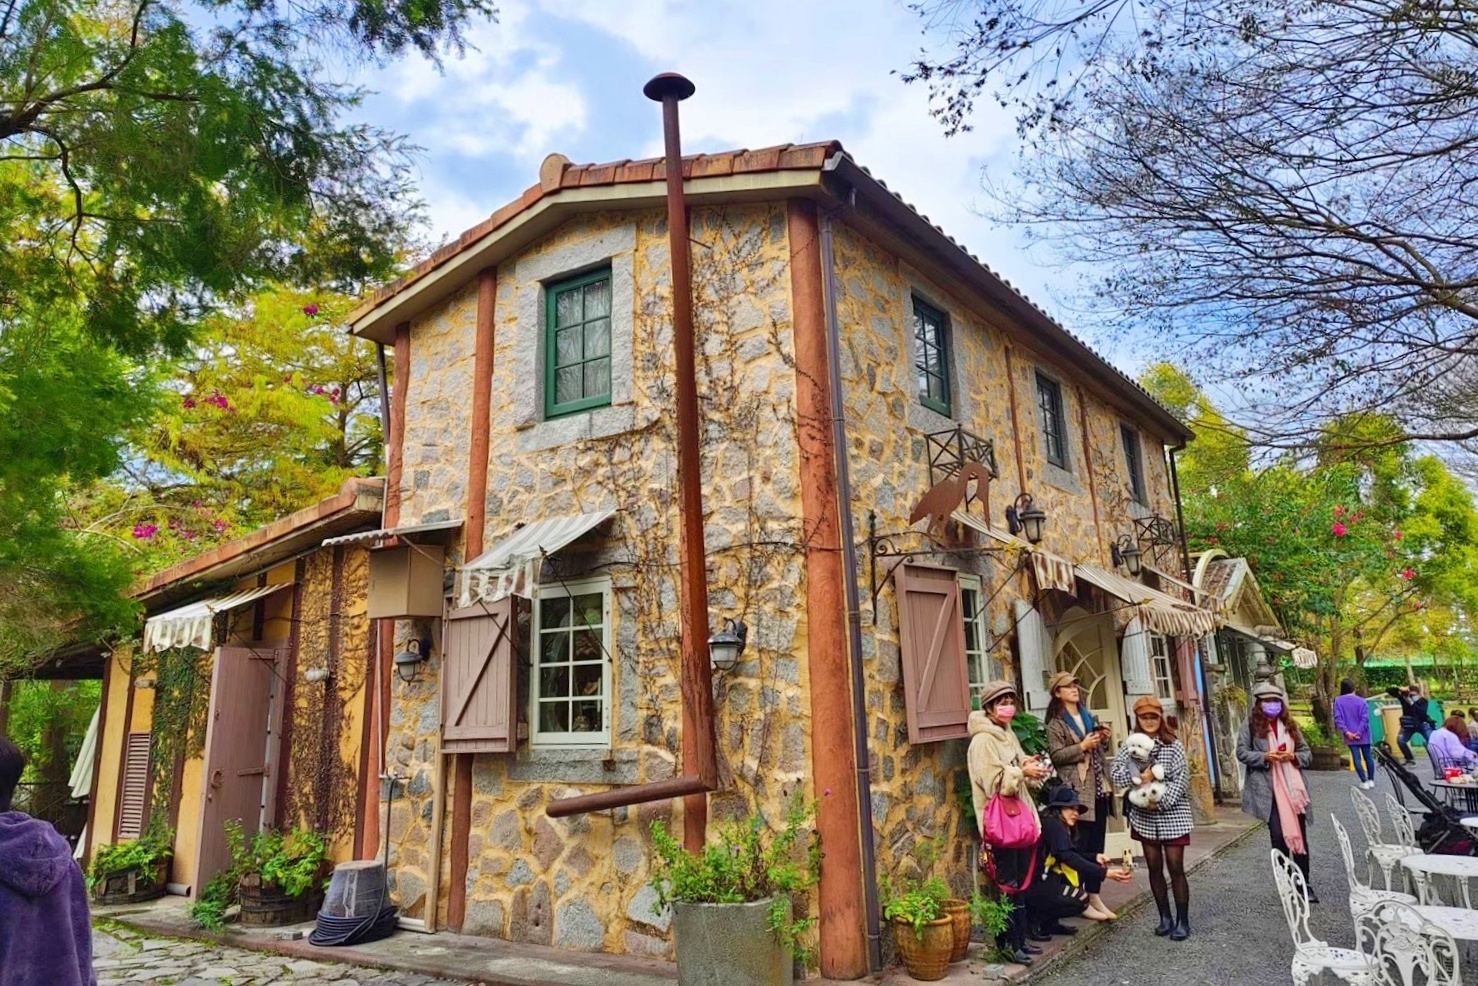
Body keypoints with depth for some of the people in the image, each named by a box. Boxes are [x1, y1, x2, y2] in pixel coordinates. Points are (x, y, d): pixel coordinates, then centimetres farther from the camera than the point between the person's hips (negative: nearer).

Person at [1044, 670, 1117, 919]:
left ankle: (1094, 893, 16)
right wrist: (1082, 746, -19)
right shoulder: (1056, 723, -6)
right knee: (1084, 843, -5)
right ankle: (1088, 896, 2)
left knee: (1098, 842, 9)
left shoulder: (1087, 716, 18)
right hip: (1078, 790, -7)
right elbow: (1055, 755, -14)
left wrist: (1103, 740, 6)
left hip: (1098, 787, 7)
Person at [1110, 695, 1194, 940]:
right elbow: (1114, 773, -6)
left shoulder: (1173, 746, -6)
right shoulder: (1130, 746, 2)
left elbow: (1181, 779, -11)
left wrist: (1162, 801, -19)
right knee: (1154, 868, 9)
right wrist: (1139, 776, -22)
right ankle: (1165, 917, 22)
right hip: (1144, 816, 3)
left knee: (1175, 867, 0)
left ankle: (1182, 921, 12)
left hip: (1172, 814, -3)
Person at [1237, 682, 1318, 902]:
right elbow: (1242, 752, -4)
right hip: (1269, 791, -3)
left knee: (1299, 835, 7)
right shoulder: (1251, 724, -1)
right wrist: (1265, 757, -18)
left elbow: (1307, 753, 12)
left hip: (1293, 788, 4)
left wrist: (1293, 756, -8)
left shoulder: (1290, 725, 11)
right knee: (1279, 838, 1)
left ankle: (1304, 884, 16)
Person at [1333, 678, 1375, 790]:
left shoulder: (1338, 701, -3)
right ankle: (1371, 780, 21)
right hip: (1363, 735, 0)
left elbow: (1338, 718, -11)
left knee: (1356, 758, 3)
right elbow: (1365, 718, -13)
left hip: (1350, 735, 0)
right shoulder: (1361, 701, -5)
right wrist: (1359, 732, -13)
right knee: (1368, 756, 14)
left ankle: (1364, 782, 2)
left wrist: (1346, 732, -11)